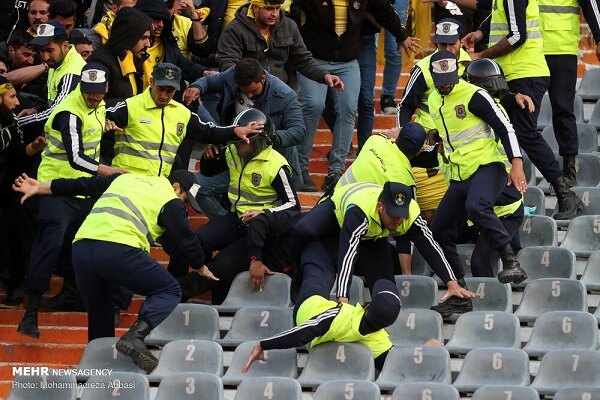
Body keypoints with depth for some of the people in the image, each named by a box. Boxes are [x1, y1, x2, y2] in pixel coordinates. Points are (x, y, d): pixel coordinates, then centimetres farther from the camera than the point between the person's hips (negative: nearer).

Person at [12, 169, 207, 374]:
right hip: (118, 249, -6)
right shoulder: (170, 202, 13)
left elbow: (83, 185, 30)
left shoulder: (125, 178, 30)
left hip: (81, 247, 6)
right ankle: (135, 337, -17)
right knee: (169, 291, 5)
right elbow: (186, 239, 18)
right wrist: (200, 266, 37)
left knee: (99, 317, 21)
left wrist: (40, 187, 34)